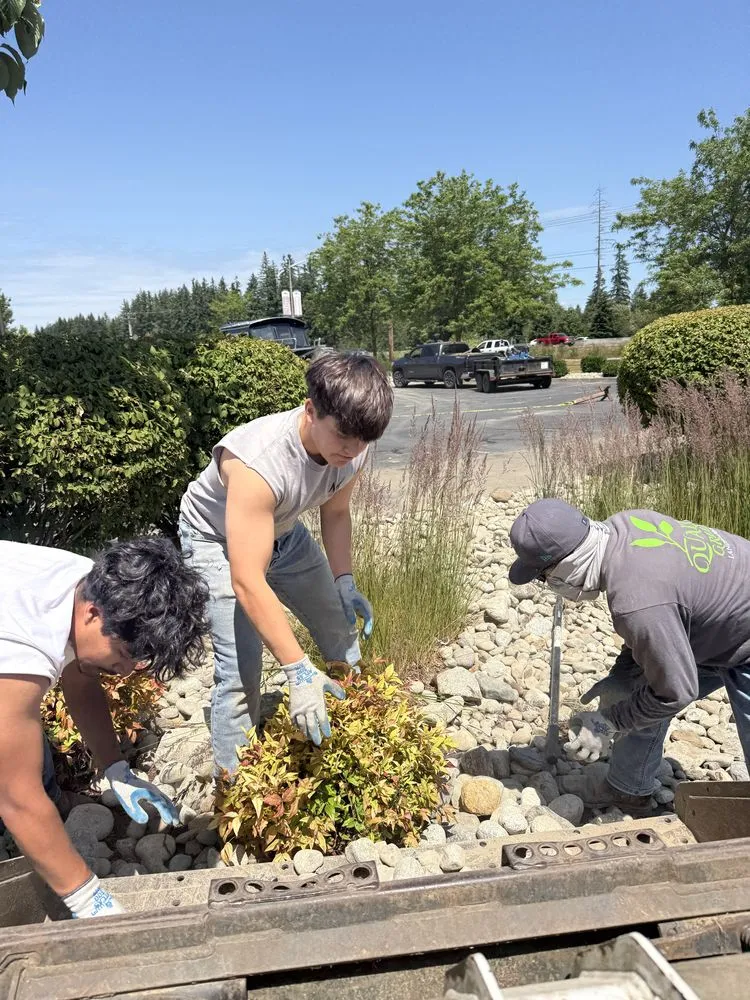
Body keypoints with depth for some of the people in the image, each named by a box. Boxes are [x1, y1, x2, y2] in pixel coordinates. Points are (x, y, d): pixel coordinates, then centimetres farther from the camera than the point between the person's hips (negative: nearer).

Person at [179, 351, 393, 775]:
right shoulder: (259, 462, -42)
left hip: (283, 531, 6)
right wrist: (298, 671, -43)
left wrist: (345, 582, -13)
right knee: (240, 673, -17)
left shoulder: (351, 448, -22)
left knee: (343, 631, 11)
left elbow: (336, 512, 0)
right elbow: (247, 582, -42)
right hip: (219, 539, -6)